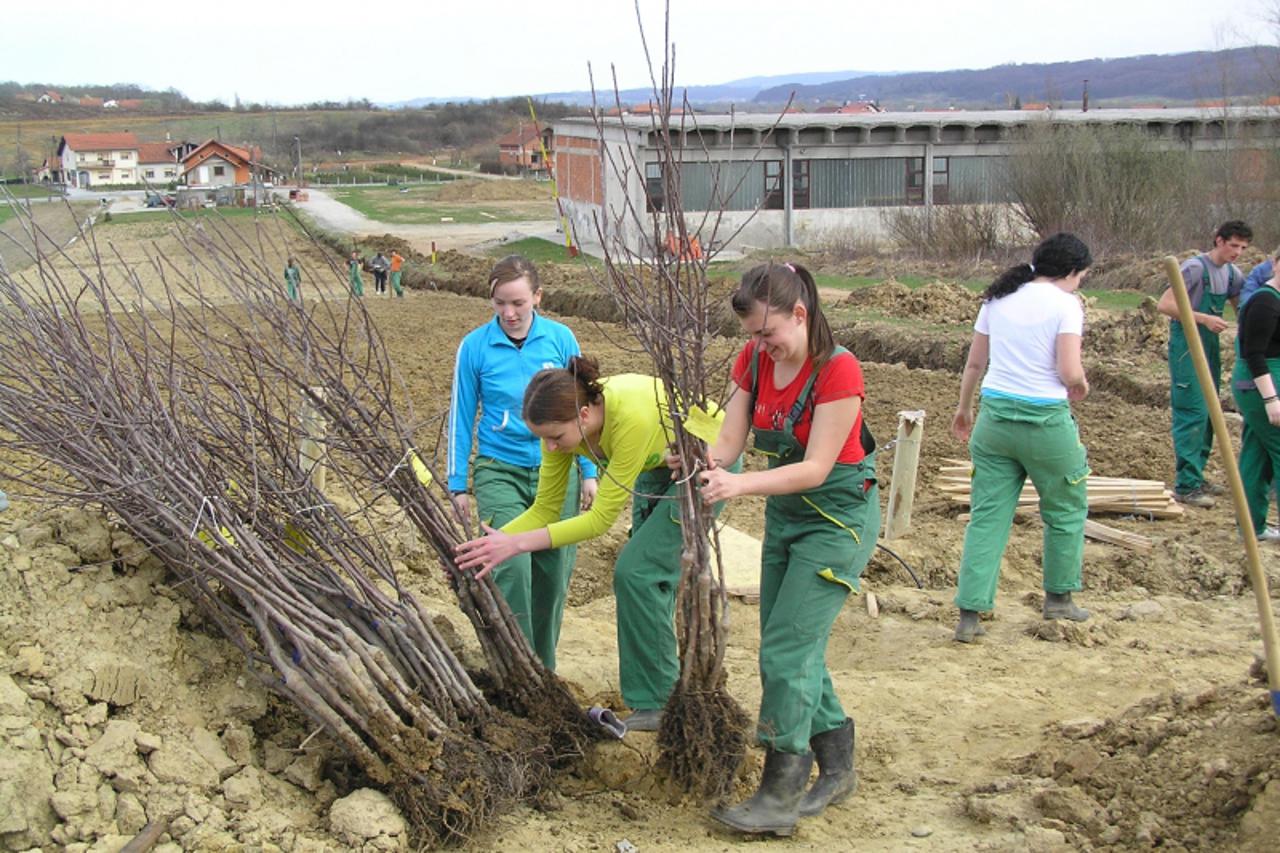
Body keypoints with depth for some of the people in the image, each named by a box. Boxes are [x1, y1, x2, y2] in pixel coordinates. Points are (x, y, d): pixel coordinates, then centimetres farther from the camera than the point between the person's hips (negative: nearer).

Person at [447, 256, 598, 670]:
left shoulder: (561, 339, -2)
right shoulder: (475, 347, -5)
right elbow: (461, 417, 2)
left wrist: (589, 472, 6)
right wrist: (458, 484, 3)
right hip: (500, 470, -2)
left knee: (553, 573, 7)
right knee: (512, 566, -18)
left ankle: (544, 670, 26)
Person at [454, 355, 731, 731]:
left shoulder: (631, 416, -41)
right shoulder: (566, 419, -21)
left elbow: (602, 518, -34)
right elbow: (545, 509, -13)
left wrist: (517, 544, -37)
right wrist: (491, 544, -27)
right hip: (660, 466, 7)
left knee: (637, 571, -14)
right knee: (646, 573, 9)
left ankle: (657, 704, -2)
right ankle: (658, 694, 25)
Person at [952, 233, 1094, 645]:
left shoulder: (997, 299, 9)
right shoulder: (1065, 304, -7)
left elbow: (974, 364, 13)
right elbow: (1070, 372, -16)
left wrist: (964, 408, 26)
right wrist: (1081, 385, 6)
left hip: (994, 416, 5)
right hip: (1045, 421, -5)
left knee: (987, 515, 7)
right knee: (1066, 511, 18)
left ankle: (970, 614, 3)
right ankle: (1059, 597, 31)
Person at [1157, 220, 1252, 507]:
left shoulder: (1232, 273, 10)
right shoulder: (1195, 267, -14)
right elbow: (1165, 304, -18)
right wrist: (1204, 318, -23)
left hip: (1210, 346, 8)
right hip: (1187, 346, -8)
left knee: (1208, 414, 12)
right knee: (1193, 414, -11)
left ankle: (1196, 478, 21)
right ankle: (1186, 486, -8)